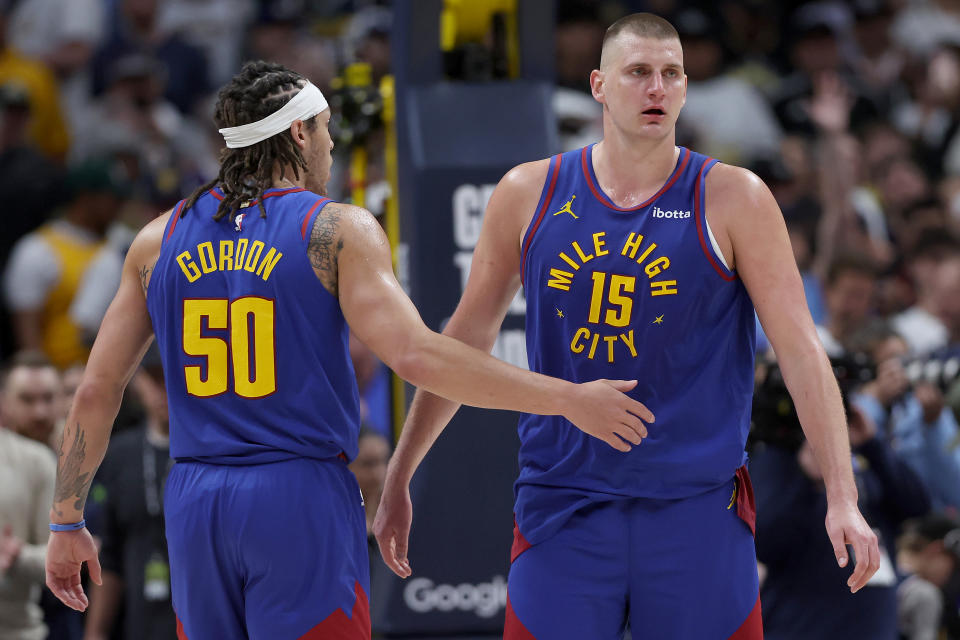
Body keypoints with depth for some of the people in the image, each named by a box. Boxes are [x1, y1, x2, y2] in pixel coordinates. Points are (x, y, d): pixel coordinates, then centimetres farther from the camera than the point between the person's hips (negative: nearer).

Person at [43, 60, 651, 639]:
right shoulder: (338, 231, -4)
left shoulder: (159, 241, 10)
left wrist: (68, 522, 18)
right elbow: (414, 354, -17)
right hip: (302, 499, -4)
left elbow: (96, 391, 9)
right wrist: (567, 399, -14)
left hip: (195, 510, 5)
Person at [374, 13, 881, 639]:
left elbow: (801, 350, -5)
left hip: (696, 510, -1)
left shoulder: (733, 200, -2)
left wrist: (843, 498, -13)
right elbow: (467, 340, 13)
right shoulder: (530, 194, 4)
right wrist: (398, 481, 15)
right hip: (562, 506, 1)